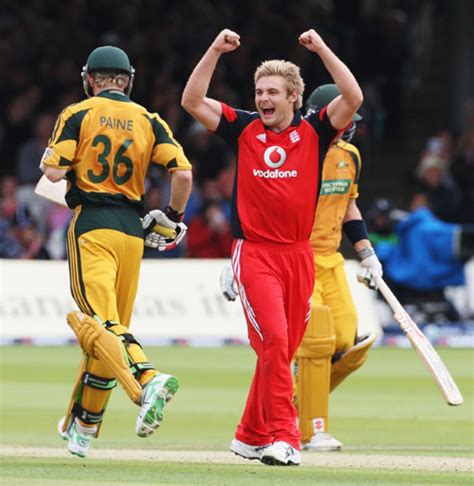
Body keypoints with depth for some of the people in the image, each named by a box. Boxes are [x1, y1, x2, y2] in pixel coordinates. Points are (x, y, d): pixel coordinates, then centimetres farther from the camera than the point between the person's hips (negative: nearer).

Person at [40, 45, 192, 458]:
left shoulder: (79, 114, 1)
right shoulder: (149, 121, 10)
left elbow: (55, 172, -7)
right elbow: (183, 173, -1)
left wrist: (50, 158, 16)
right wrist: (173, 218, 14)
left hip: (92, 226, -4)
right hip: (133, 230, 5)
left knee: (102, 325, -14)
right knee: (109, 326, 13)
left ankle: (147, 381, -42)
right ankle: (83, 425, 18)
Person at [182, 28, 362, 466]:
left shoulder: (314, 131, 4)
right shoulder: (244, 128, 4)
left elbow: (353, 99, -11)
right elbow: (192, 101, -4)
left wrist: (322, 50, -13)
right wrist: (216, 51, -11)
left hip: (299, 256, 2)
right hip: (255, 253, -2)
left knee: (282, 350, 9)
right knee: (274, 340, -17)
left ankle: (251, 435, 23)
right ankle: (284, 437, -18)